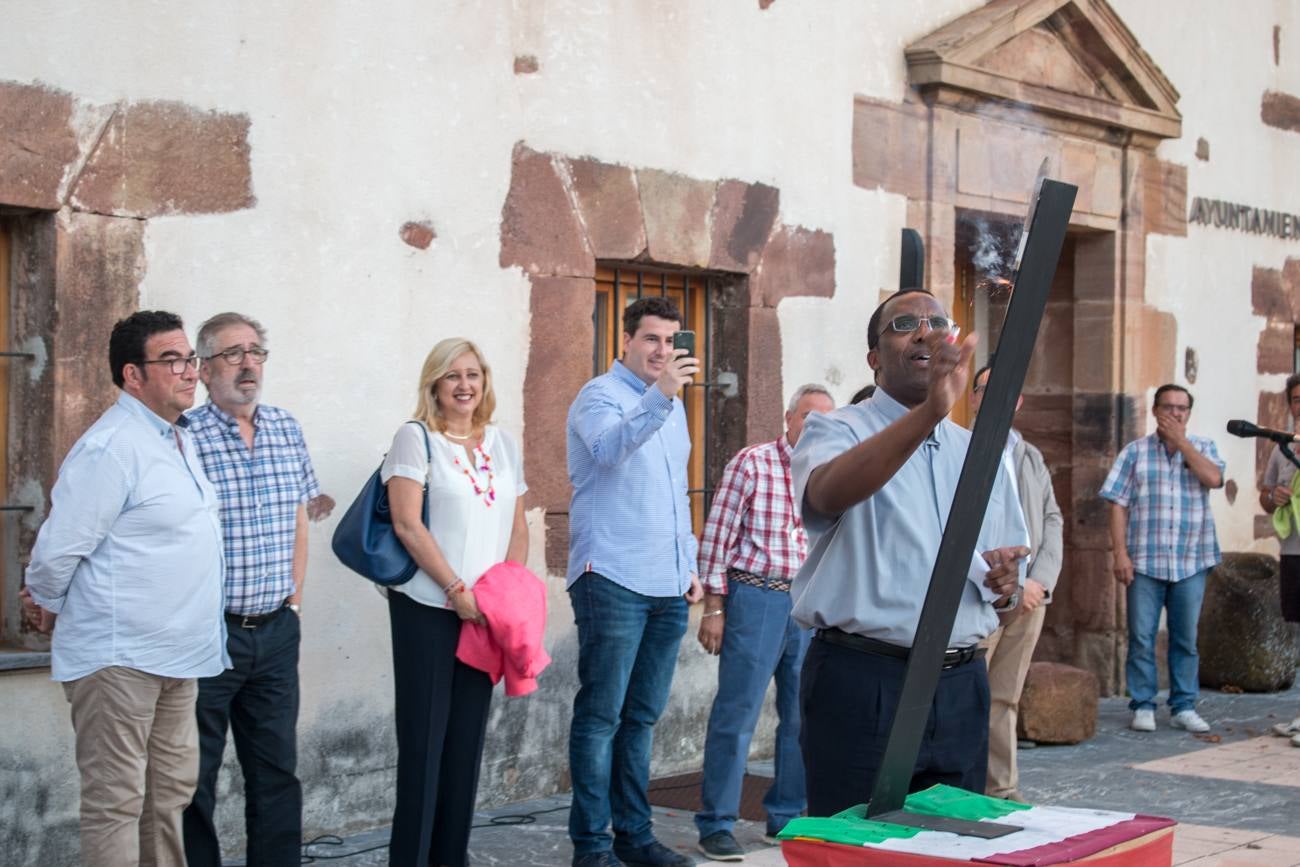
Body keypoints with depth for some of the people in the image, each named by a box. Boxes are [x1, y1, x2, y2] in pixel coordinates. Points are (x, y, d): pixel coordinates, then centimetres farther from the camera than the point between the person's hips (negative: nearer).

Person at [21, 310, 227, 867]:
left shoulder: (180, 438, 12)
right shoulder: (111, 448, -18)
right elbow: (58, 550, -16)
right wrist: (50, 605, 1)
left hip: (175, 654, 9)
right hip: (120, 656, -9)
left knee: (169, 795, 15)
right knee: (116, 803, -4)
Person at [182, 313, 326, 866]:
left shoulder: (287, 430, 9)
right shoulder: (184, 436, -11)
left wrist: (294, 601, 12)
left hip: (276, 632, 6)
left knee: (277, 768, 12)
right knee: (194, 775, 4)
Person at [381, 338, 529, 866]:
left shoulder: (504, 445, 12)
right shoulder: (415, 439, -4)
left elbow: (517, 528, 13)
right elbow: (407, 524, -12)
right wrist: (456, 591, -16)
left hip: (486, 612, 5)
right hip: (427, 608, -5)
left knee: (468, 734, 9)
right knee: (424, 735, -3)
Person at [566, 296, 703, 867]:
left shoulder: (673, 407, 19)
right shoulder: (601, 396, -5)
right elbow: (610, 448, -28)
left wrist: (689, 564, 20)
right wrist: (659, 395, -40)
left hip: (668, 585, 8)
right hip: (613, 579, -7)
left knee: (642, 717, 11)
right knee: (601, 716, -5)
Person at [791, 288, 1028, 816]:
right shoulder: (837, 431, -1)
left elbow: (1006, 607, 23)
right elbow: (829, 492, -28)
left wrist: (1005, 588, -3)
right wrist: (929, 413, -39)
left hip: (961, 691, 5)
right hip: (861, 687, -5)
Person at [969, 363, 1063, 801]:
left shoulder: (1032, 457, 19)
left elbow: (1052, 520, 15)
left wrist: (1040, 581, -1)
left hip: (1030, 596, 6)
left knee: (1006, 700, 11)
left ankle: (1002, 791, 16)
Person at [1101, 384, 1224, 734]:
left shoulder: (1202, 448, 9)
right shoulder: (1135, 452, 5)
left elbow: (1214, 478, -12)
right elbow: (1118, 505, 1)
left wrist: (1180, 442, -10)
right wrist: (1121, 553, -7)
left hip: (1191, 562, 1)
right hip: (1145, 561, -1)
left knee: (1186, 638, 7)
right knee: (1141, 637, 0)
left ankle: (1184, 707, 14)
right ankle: (1143, 706, 8)